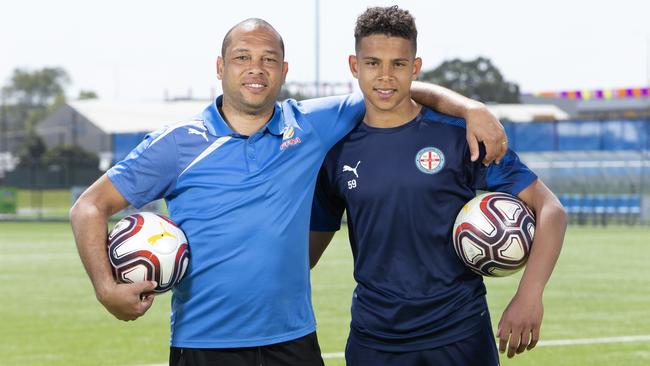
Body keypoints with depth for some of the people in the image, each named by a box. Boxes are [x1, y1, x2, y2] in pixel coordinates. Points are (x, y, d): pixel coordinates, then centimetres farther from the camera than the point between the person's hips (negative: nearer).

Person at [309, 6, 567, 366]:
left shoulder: (459, 134, -5)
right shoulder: (338, 151, 4)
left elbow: (549, 210, -7)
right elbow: (311, 244, 12)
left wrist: (528, 296, -19)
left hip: (460, 336, -2)